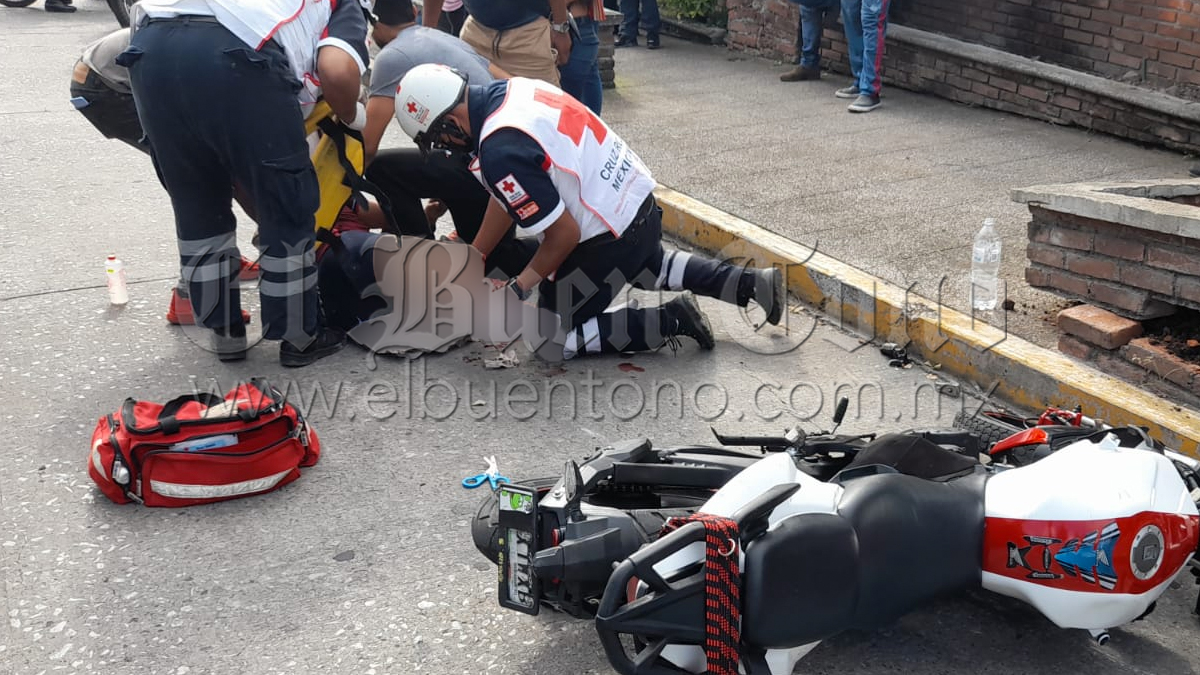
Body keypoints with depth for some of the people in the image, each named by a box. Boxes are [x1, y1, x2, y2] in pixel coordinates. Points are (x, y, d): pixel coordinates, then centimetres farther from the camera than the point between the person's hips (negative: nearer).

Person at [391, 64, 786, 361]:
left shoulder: (499, 152, -27)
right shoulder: (509, 90, 0)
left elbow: (564, 234, -20)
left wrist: (521, 286, -4)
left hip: (609, 239, -9)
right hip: (642, 202, 9)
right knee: (647, 269, 40)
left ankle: (670, 322, 5)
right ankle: (750, 284, 28)